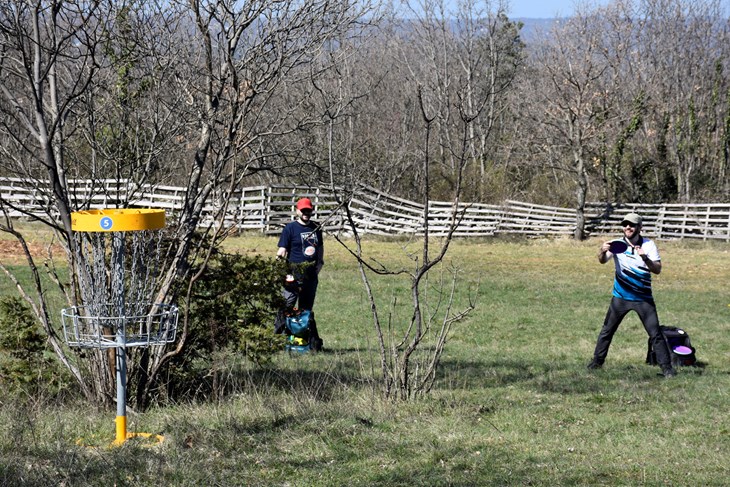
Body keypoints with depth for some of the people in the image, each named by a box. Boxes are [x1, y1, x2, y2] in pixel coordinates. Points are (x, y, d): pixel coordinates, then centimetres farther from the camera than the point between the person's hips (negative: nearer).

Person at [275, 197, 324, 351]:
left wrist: (319, 264, 10)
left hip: (311, 275, 5)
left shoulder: (316, 228, 15)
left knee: (307, 310, 13)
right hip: (295, 275, -5)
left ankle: (313, 342, 15)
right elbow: (281, 252, -7)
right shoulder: (290, 228, -2)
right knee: (286, 307, -10)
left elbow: (320, 248, 26)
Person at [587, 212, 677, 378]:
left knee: (655, 333, -3)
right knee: (606, 331, 6)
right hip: (620, 297, 1)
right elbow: (603, 261, -19)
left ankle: (667, 367, 4)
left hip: (643, 298, -1)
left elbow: (657, 269, -13)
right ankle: (597, 362, 21)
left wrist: (645, 258, -31)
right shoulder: (617, 244, -5)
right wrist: (603, 252, -42)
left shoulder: (648, 245, -6)